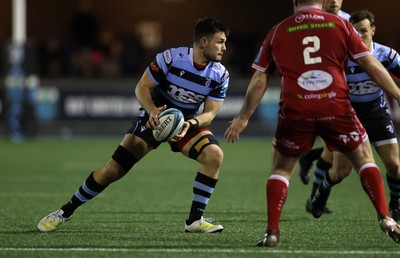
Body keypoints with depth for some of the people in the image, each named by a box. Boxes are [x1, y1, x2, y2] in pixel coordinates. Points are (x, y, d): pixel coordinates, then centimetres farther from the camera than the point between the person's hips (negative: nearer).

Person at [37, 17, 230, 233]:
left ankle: (195, 220, -14)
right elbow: (142, 88, -15)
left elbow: (210, 112, -10)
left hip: (188, 123, 3)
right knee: (112, 170, -9)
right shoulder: (171, 58, -21)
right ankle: (66, 211, 10)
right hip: (155, 117, -3)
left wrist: (190, 125, -30)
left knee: (214, 155, -26)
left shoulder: (220, 75, -12)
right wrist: (152, 110, -33)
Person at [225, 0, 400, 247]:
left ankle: (272, 232, 5)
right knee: (364, 159, 17)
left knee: (281, 169, 17)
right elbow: (371, 65, 7)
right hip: (336, 106, 0)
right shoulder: (341, 25, 9)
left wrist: (243, 118, 19)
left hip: (295, 110, 1)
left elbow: (259, 80, 12)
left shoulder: (278, 31, 12)